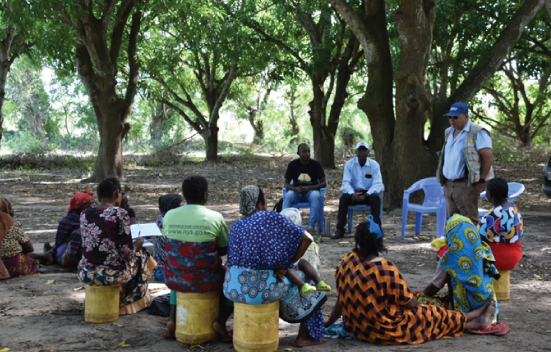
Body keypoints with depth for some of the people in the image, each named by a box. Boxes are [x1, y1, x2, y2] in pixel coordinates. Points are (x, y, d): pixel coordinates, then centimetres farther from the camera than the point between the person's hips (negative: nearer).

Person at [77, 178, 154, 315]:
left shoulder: (84, 214, 3)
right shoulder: (119, 213, -13)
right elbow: (127, 253, -14)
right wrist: (137, 245, 9)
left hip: (85, 274, 6)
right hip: (112, 274, -5)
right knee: (140, 254, 25)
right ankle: (126, 302, 38)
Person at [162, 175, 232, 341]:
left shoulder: (169, 216, -4)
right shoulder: (215, 217, -12)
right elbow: (225, 249, 2)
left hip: (174, 280, 3)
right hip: (205, 281, -3)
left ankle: (173, 320, 20)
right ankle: (221, 321, 6)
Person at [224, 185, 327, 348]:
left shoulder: (236, 225, 11)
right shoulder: (271, 217, -3)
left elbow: (233, 258, 14)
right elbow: (307, 238, -6)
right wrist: (287, 264, 2)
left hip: (233, 287, 5)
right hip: (259, 287, -5)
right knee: (305, 279, 19)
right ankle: (306, 336, 22)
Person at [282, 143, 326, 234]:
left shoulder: (316, 165, -3)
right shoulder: (293, 164, 0)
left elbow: (323, 183, -5)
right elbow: (286, 183, 0)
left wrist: (309, 188, -21)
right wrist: (295, 189, -23)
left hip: (311, 190, -1)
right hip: (296, 191, 1)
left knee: (315, 196, -36)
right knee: (288, 196, -33)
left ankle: (311, 226, -39)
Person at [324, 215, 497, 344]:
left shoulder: (347, 262, -7)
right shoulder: (385, 269, -26)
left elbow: (343, 299, 4)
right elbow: (409, 303, -14)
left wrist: (328, 323, 18)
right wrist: (414, 299, 9)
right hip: (382, 330, -7)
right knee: (432, 315, 14)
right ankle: (477, 320, 39)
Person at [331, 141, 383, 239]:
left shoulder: (374, 165, -4)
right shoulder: (349, 164, -2)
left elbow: (377, 184, -10)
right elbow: (346, 182, -5)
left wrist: (365, 195, -26)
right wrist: (352, 194, -27)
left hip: (368, 193, -1)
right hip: (353, 193, 1)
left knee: (375, 198, -34)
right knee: (343, 198, -30)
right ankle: (340, 229, -26)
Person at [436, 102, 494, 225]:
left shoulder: (477, 133, -8)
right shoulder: (448, 133, 17)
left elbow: (488, 157, -13)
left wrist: (481, 180, -14)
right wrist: (444, 180, 16)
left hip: (466, 184, -8)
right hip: (448, 184, 8)